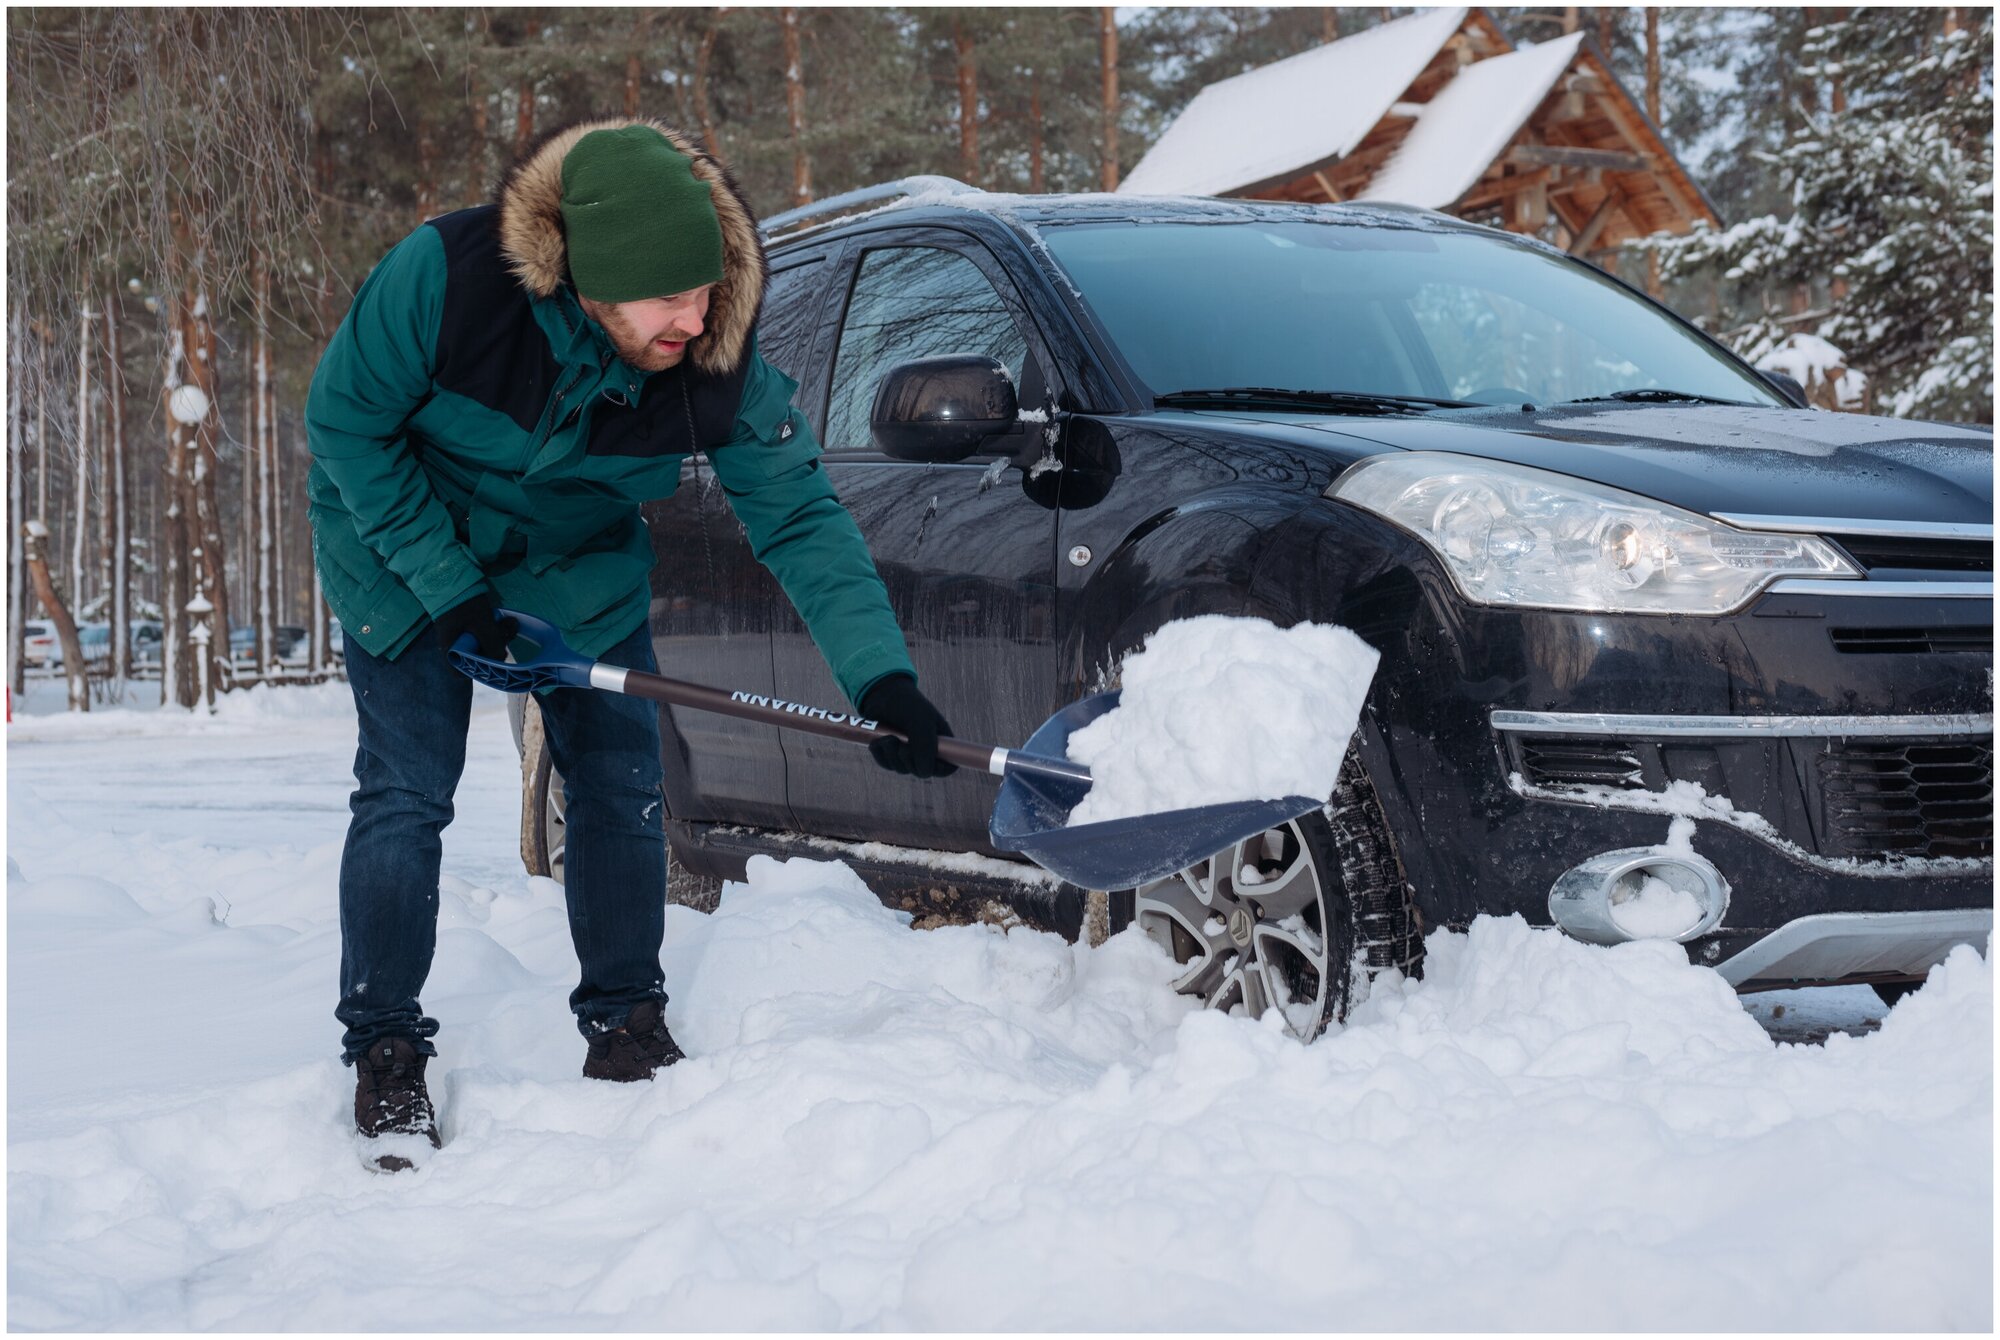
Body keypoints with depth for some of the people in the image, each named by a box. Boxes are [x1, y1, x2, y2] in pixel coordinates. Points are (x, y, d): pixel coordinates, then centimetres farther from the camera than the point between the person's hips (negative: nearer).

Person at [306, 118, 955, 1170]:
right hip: (406, 552, -3)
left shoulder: (722, 363, -27)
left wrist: (879, 678, -31)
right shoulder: (443, 275, -35)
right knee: (406, 795, -8)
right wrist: (447, 587, -23)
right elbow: (344, 423, -22)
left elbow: (800, 517, -20)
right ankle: (384, 1050, 6)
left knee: (622, 785, 0)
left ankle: (623, 1024, 17)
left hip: (582, 572, 3)